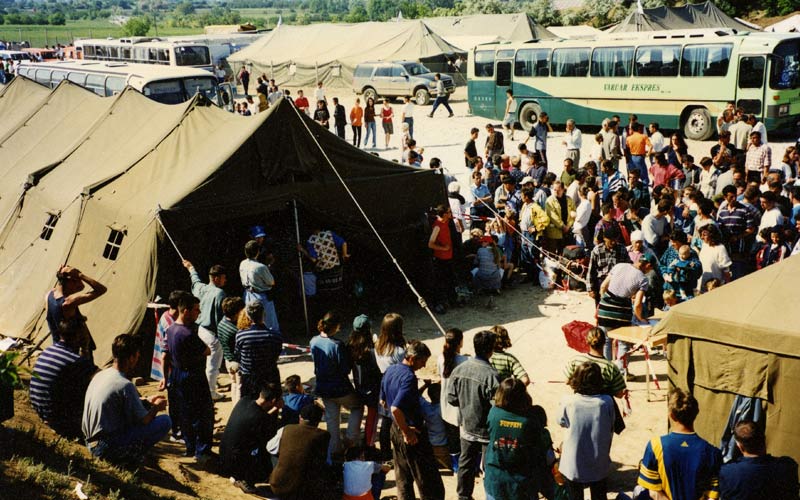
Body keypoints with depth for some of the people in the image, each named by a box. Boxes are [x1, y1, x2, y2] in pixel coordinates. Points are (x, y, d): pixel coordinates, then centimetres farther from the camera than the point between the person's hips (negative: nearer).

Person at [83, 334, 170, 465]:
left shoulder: (99, 375, 7)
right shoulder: (125, 386, -19)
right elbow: (143, 420, -10)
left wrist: (147, 401, 27)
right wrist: (156, 407, 10)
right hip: (109, 448, -9)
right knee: (165, 421, -9)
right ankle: (131, 457, -3)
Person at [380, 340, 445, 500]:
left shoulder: (390, 371, 4)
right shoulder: (409, 377, -25)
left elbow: (383, 401, 15)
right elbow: (395, 409, -34)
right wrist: (407, 431, -21)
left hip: (396, 427, 9)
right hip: (413, 432, -9)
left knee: (403, 476, 19)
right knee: (428, 479, 1)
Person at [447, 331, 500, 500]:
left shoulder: (459, 369, -9)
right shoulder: (490, 375, -26)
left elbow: (452, 399, 0)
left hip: (466, 427, 6)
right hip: (486, 429, -6)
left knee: (466, 464, 21)